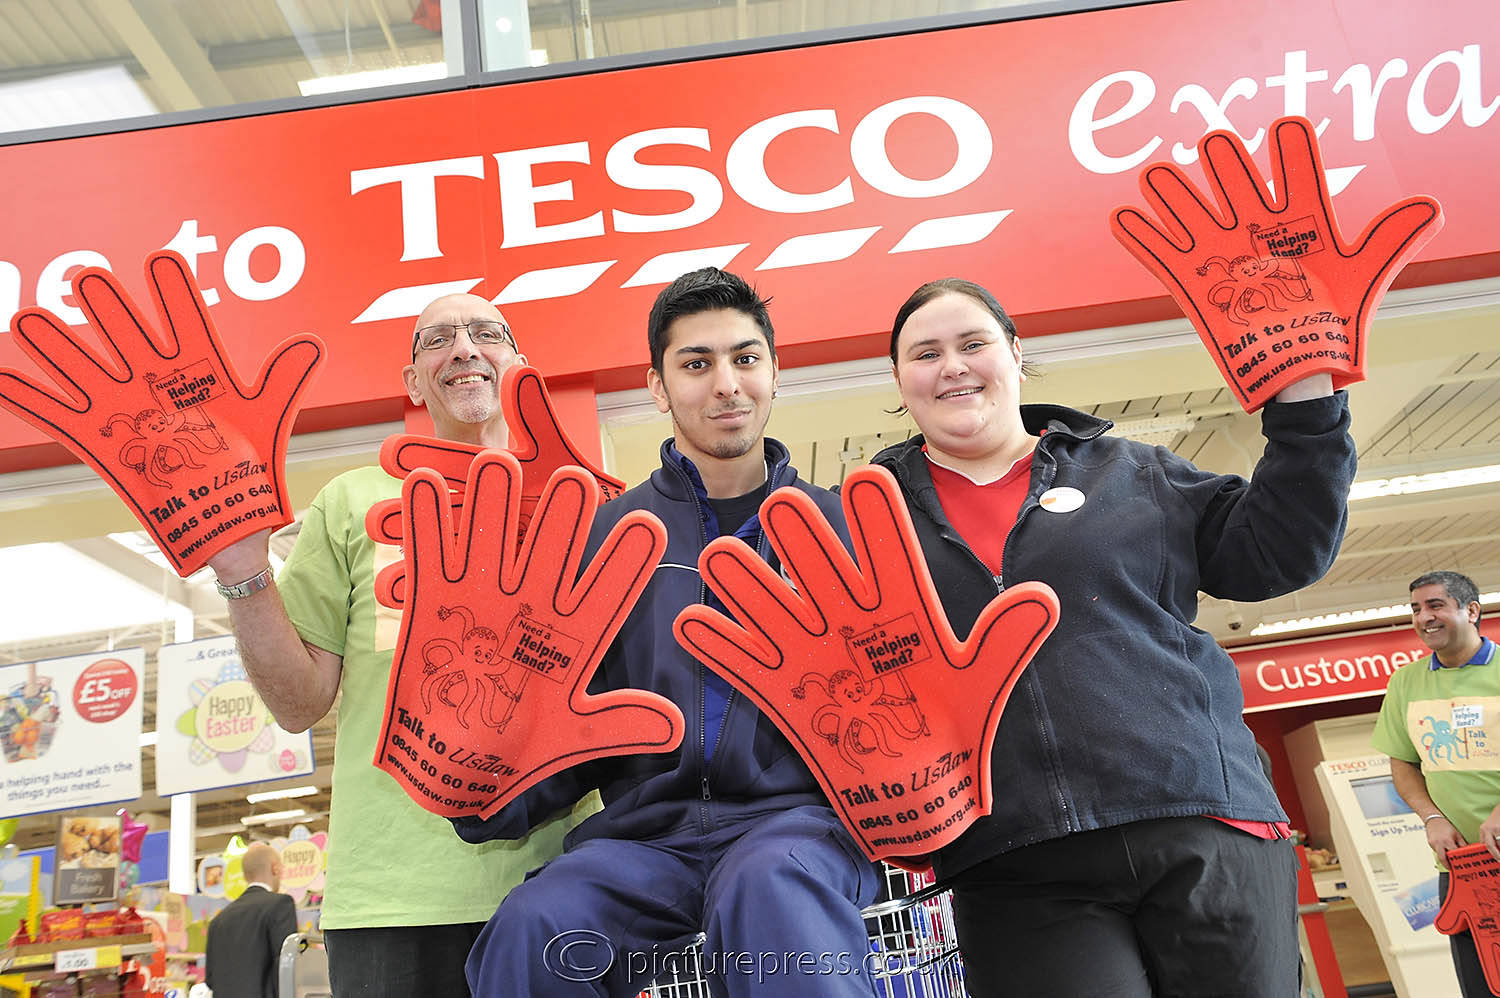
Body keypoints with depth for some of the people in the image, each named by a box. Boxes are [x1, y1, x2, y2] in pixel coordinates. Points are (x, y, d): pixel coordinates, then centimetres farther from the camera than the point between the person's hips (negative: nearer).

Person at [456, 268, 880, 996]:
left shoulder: (837, 527, 12)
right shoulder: (608, 536, 13)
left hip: (797, 811, -3)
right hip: (646, 830, 3)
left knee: (771, 887, -37)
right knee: (529, 929, -26)